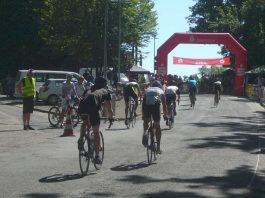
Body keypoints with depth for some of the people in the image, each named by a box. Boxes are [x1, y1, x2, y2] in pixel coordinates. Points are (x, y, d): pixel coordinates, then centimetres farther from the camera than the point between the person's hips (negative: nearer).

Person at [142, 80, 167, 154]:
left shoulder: (147, 90, 33)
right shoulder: (160, 91, 31)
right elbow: (164, 105, 32)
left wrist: (143, 115, 38)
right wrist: (165, 115, 45)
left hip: (146, 105, 1)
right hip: (155, 105, -1)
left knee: (146, 121, 30)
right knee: (157, 126, 12)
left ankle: (145, 133, -1)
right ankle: (158, 148, 13)